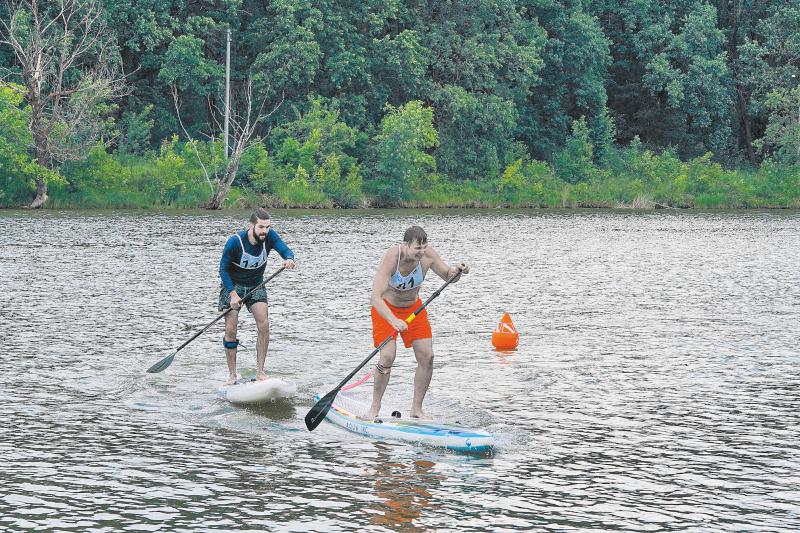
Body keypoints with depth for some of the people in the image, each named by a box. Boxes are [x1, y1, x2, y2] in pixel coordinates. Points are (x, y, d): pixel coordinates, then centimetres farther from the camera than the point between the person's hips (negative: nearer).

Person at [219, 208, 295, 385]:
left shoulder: (270, 236, -16)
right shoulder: (235, 242, -24)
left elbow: (285, 250, -24)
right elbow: (223, 269, -16)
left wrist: (289, 259, -49)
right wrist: (233, 294, -25)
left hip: (256, 286, 3)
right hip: (233, 285, -3)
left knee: (264, 326, -11)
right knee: (231, 329, -7)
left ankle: (260, 372, -4)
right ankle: (232, 374, 4)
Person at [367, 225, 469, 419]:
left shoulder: (428, 254, -19)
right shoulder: (392, 258, -33)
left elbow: (447, 275, -1)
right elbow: (376, 297, -40)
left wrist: (457, 271, -25)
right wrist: (394, 321, -54)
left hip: (413, 307, 5)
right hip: (386, 309, -5)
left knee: (427, 356, -6)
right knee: (387, 356, -20)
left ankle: (417, 410, 7)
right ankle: (374, 408, -3)